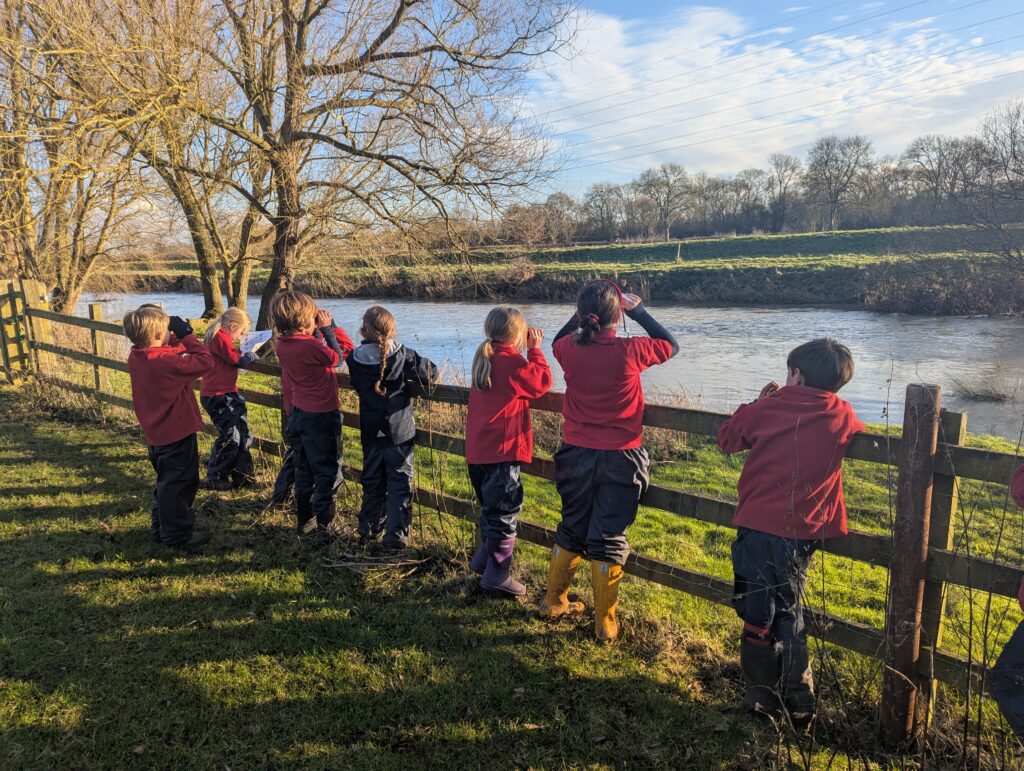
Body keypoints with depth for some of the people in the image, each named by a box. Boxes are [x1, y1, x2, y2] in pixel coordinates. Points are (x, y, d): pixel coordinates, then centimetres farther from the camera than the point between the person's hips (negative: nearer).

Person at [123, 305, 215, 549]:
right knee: (179, 484, 5)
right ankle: (177, 535, 17)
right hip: (177, 435, -9)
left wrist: (179, 339, -5)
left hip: (156, 435, 9)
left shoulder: (136, 358, -1)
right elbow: (205, 362, -25)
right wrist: (187, 335, -18)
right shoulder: (166, 362, -27)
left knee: (167, 482, 24)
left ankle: (161, 529, 36)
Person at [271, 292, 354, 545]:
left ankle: (305, 525, 32)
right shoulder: (312, 346, -26)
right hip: (321, 417, -8)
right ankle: (323, 531, 10)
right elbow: (343, 354, -11)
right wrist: (329, 327, -7)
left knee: (304, 474, 19)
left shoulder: (282, 344, -2)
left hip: (298, 414, 8)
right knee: (327, 475, 5)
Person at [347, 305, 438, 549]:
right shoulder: (404, 355, -11)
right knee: (400, 483, 5)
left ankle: (369, 530, 29)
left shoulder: (355, 359, -5)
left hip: (370, 433, 3)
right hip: (400, 433, -3)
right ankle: (396, 536, 4)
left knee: (372, 482, 18)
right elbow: (431, 372, -7)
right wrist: (412, 388, 6)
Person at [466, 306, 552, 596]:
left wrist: (529, 349, 15)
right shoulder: (512, 363, -15)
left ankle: (484, 559, 35)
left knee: (491, 507, 23)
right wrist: (535, 349, 1)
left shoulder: (484, 359, 12)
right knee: (505, 510, 0)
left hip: (478, 450, 9)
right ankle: (497, 574, 5)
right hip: (502, 451, -9)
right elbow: (543, 381, -8)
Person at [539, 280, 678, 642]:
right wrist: (638, 311, 8)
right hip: (620, 460, -3)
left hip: (576, 456, 3)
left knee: (571, 530, 20)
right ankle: (605, 623, 18)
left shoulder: (570, 350, -8)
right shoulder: (630, 351, -16)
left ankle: (553, 602, 35)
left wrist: (582, 314, 12)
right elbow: (671, 345, 5)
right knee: (609, 539, 7)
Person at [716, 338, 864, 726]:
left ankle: (764, 700, 22)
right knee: (790, 615, 21)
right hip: (803, 534, 4)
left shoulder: (767, 408, -9)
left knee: (758, 617, 11)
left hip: (757, 527, -3)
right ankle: (799, 703, 27)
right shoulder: (843, 416, -2)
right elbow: (858, 435, 22)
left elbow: (726, 439, 4)